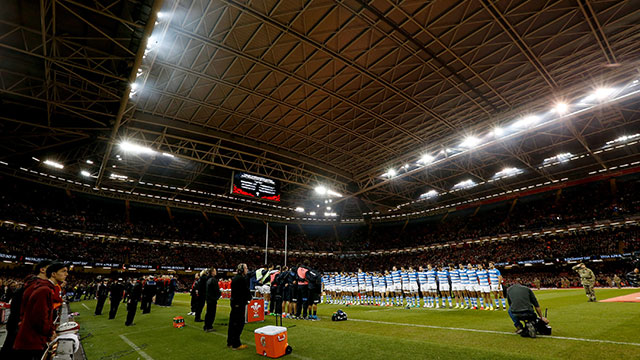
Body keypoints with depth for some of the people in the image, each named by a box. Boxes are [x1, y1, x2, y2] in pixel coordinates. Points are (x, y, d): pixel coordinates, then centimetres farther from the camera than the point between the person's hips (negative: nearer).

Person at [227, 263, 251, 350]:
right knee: (239, 323, -3)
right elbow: (246, 290, -16)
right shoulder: (242, 279, -18)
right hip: (240, 303, -10)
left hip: (234, 302, 10)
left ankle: (230, 342, 26)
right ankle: (236, 344, 2)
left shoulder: (234, 278, 12)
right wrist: (249, 298, 3)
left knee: (232, 322, 16)